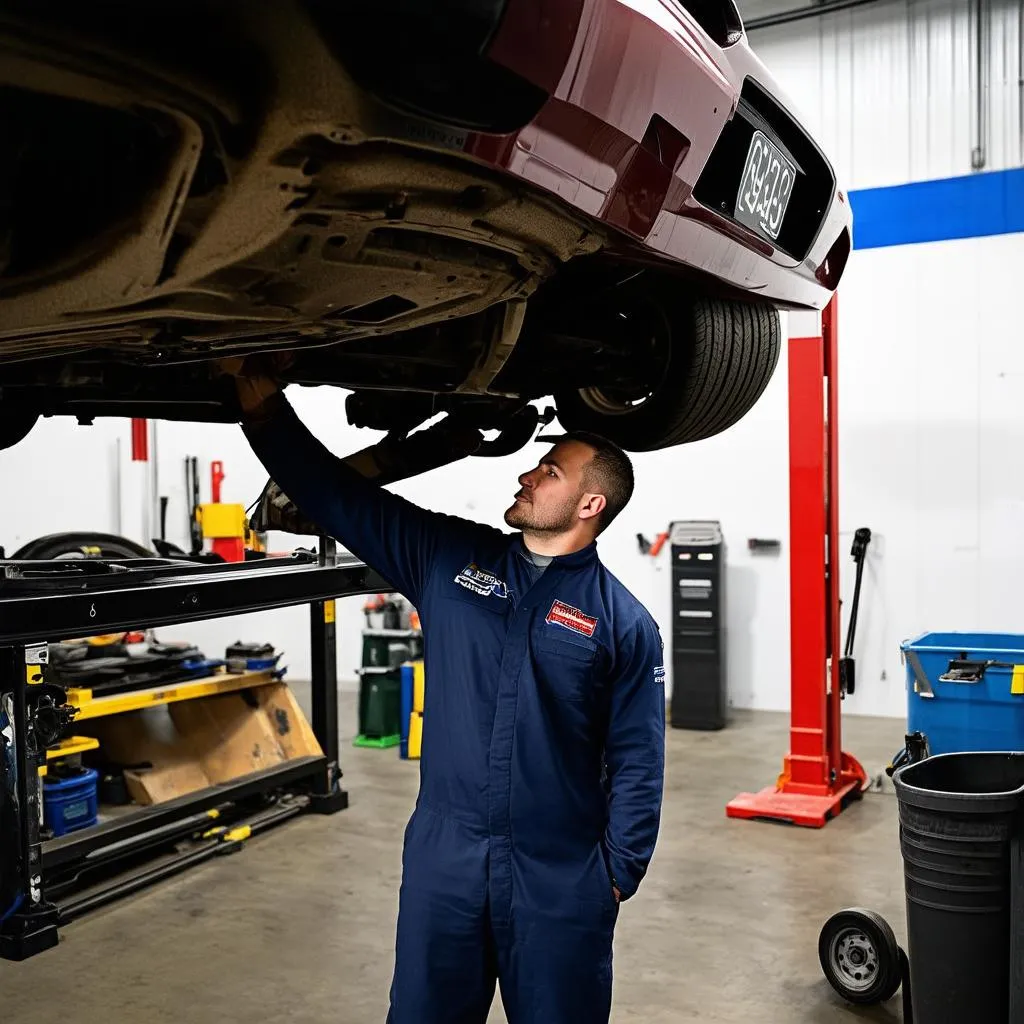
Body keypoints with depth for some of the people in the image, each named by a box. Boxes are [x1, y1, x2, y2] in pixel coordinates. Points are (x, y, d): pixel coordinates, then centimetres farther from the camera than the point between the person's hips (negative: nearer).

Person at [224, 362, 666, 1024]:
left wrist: (618, 877, -4)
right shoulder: (448, 558, 3)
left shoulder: (625, 622, -5)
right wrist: (262, 404, -5)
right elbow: (340, 497, 2)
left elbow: (636, 764, -2)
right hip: (443, 853, 3)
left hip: (561, 874, -2)